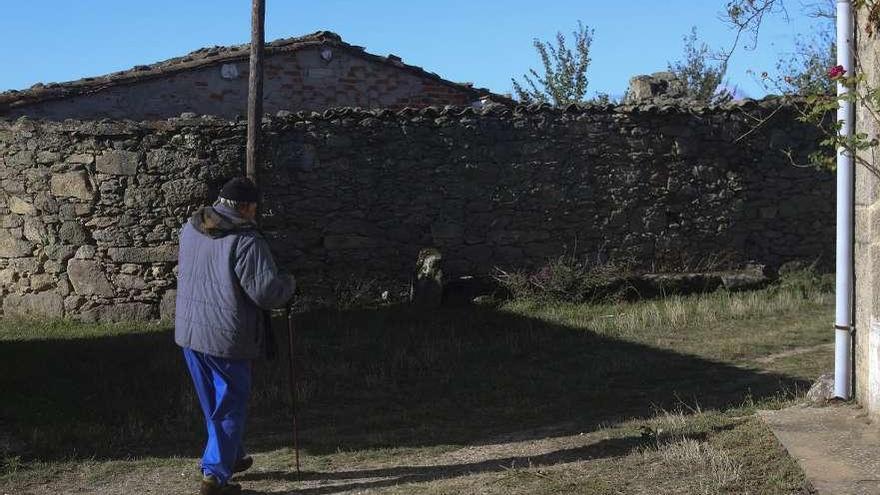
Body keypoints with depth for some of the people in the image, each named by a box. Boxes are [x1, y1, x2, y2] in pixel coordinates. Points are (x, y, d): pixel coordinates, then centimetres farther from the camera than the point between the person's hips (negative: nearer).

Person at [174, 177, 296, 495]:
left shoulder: (190, 230, 4)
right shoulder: (246, 241, -20)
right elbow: (268, 292, -21)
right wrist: (289, 283, -1)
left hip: (189, 331, 7)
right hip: (227, 337, -7)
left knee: (212, 404, 21)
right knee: (230, 406, 6)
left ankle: (232, 457, 37)